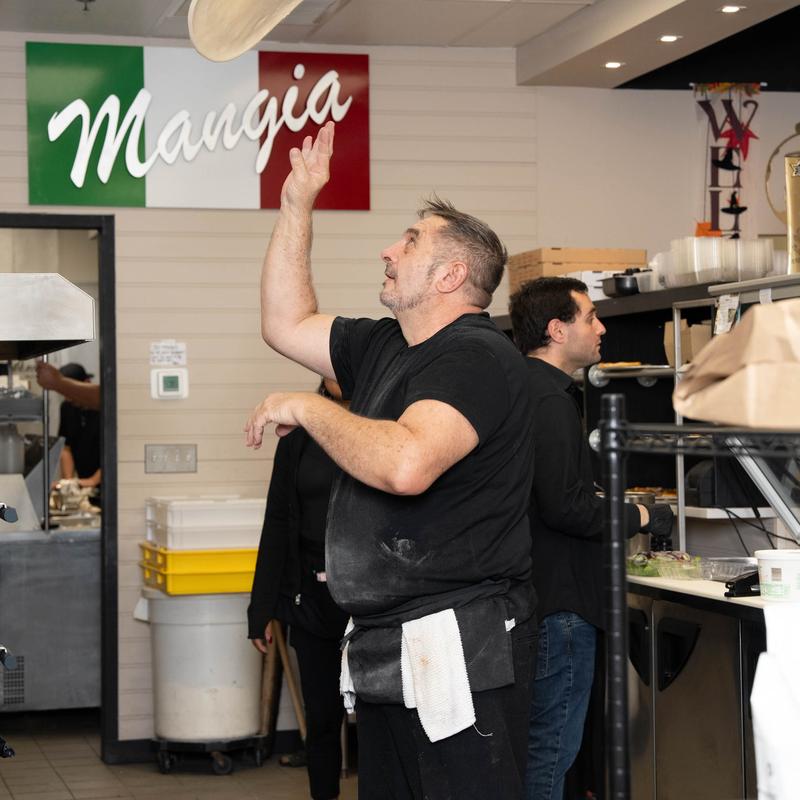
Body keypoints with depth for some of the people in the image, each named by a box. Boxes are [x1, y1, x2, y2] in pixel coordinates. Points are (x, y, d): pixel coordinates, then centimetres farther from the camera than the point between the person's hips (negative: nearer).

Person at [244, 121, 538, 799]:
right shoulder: (385, 348, 14)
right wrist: (297, 205, 18)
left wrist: (306, 408, -16)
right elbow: (286, 324, 24)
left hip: (457, 651, -9)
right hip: (385, 652, 10)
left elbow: (406, 463, -31)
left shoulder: (478, 358, -15)